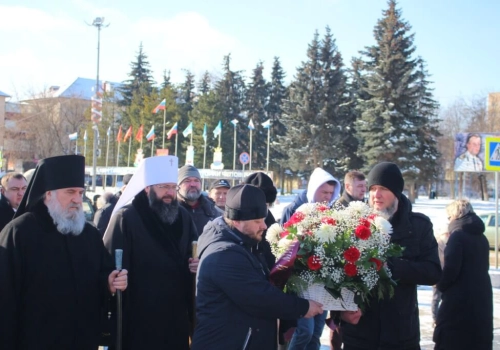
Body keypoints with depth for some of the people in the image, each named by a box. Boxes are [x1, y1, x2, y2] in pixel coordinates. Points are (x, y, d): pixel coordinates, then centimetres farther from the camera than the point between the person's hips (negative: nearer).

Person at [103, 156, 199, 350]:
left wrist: (197, 264, -2)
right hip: (138, 315, -5)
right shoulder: (126, 218, -10)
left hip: (176, 315, 6)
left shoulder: (183, 217, 9)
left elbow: (194, 254, 22)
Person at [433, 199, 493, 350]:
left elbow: (451, 269, -18)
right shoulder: (481, 238, 12)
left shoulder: (458, 236, -12)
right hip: (482, 299, 8)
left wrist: (440, 285, 0)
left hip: (459, 299, -8)